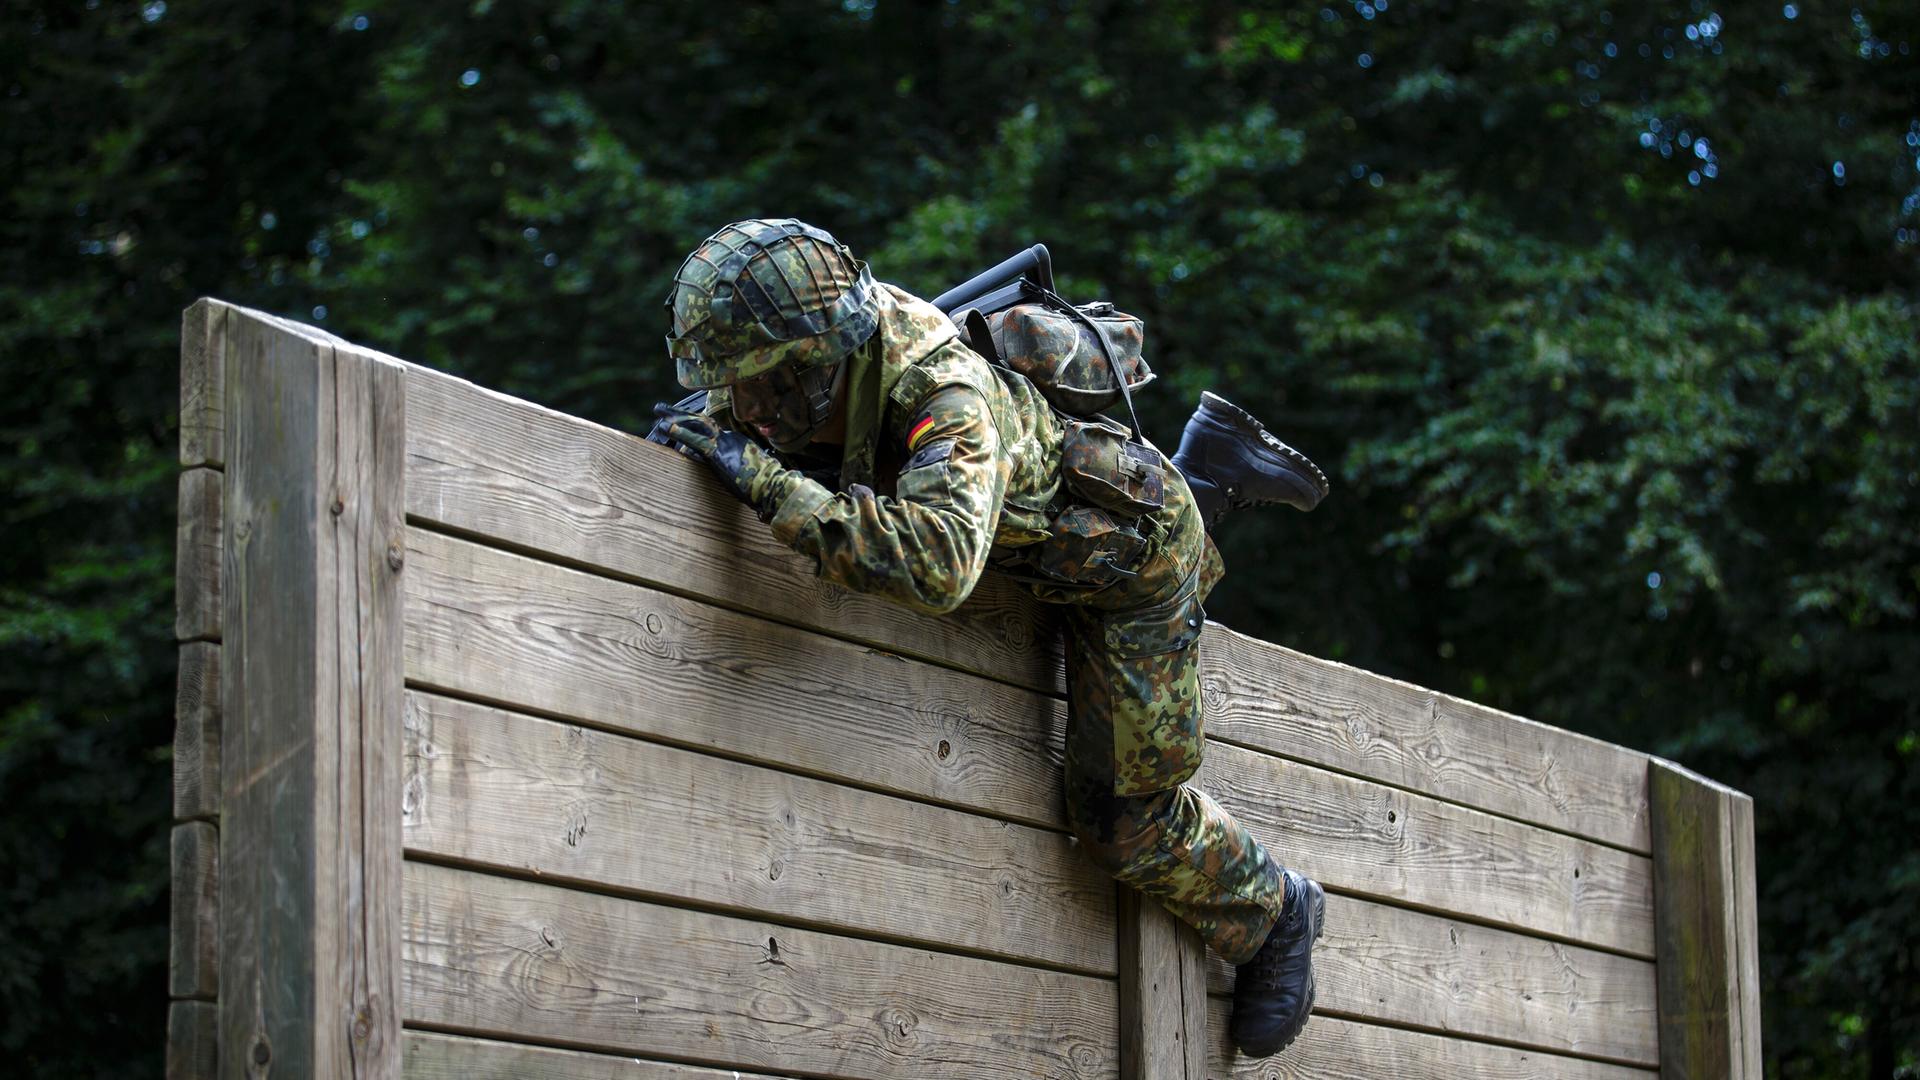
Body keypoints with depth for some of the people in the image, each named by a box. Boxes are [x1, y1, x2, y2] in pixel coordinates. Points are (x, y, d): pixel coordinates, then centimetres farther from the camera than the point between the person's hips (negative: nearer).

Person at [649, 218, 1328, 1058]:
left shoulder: (952, 403, -42)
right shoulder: (844, 336, -21)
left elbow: (937, 562, -60)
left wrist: (771, 484, -55)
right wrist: (702, 423, -20)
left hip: (1133, 550, -8)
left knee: (1123, 817, -3)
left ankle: (1275, 916, 21)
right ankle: (1210, 470, 38)